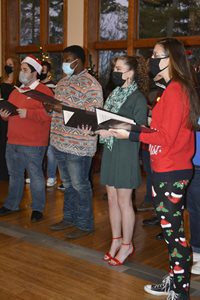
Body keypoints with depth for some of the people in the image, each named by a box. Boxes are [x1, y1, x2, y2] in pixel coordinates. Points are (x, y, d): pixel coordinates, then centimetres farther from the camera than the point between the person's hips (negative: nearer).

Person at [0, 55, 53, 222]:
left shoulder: (43, 91, -8)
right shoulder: (16, 91, 17)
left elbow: (49, 114, -19)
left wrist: (28, 113, -24)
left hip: (33, 144, -8)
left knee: (35, 175, 2)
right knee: (14, 174, 17)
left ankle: (38, 208, 13)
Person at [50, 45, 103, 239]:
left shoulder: (90, 84, -13)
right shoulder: (63, 81, 14)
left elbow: (93, 114, -20)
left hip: (78, 144, -8)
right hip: (60, 141, 8)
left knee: (80, 185, 2)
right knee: (68, 183, 18)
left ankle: (85, 225, 15)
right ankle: (69, 218, 32)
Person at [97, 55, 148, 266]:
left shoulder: (138, 98, -10)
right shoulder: (114, 94, 12)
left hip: (126, 153, -7)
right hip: (110, 150, 7)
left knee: (124, 201, 3)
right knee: (112, 199, 13)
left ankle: (127, 245, 18)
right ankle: (116, 240, 28)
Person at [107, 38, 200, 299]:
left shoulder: (174, 90, -16)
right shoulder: (178, 87, 13)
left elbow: (166, 137, -18)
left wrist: (131, 135, -15)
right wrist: (140, 128, 10)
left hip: (171, 173, -9)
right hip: (169, 170, 9)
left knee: (173, 231, -1)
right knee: (172, 229, 16)